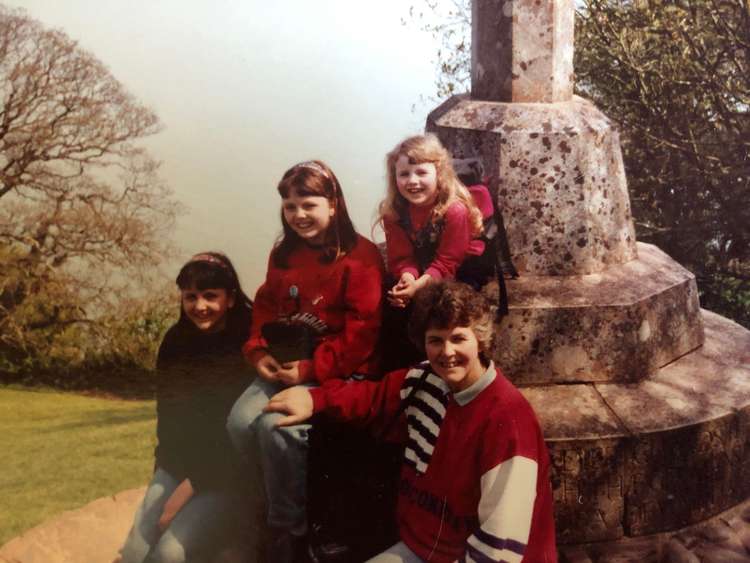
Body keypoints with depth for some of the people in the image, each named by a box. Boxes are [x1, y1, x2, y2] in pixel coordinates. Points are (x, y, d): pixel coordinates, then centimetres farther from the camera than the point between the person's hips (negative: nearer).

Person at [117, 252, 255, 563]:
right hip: (178, 464, 5)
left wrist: (194, 484, -14)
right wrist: (176, 471, -1)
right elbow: (168, 413, 11)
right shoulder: (175, 342, 4)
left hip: (229, 472, -5)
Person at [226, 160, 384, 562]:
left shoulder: (360, 254, -8)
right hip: (283, 365, 6)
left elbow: (362, 328, -14)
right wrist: (259, 351, -1)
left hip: (336, 372, -6)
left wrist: (313, 368, -19)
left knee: (277, 427, -29)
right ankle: (255, 511, 3)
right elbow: (266, 307, 19)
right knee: (240, 423, -20)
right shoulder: (283, 254, 15)